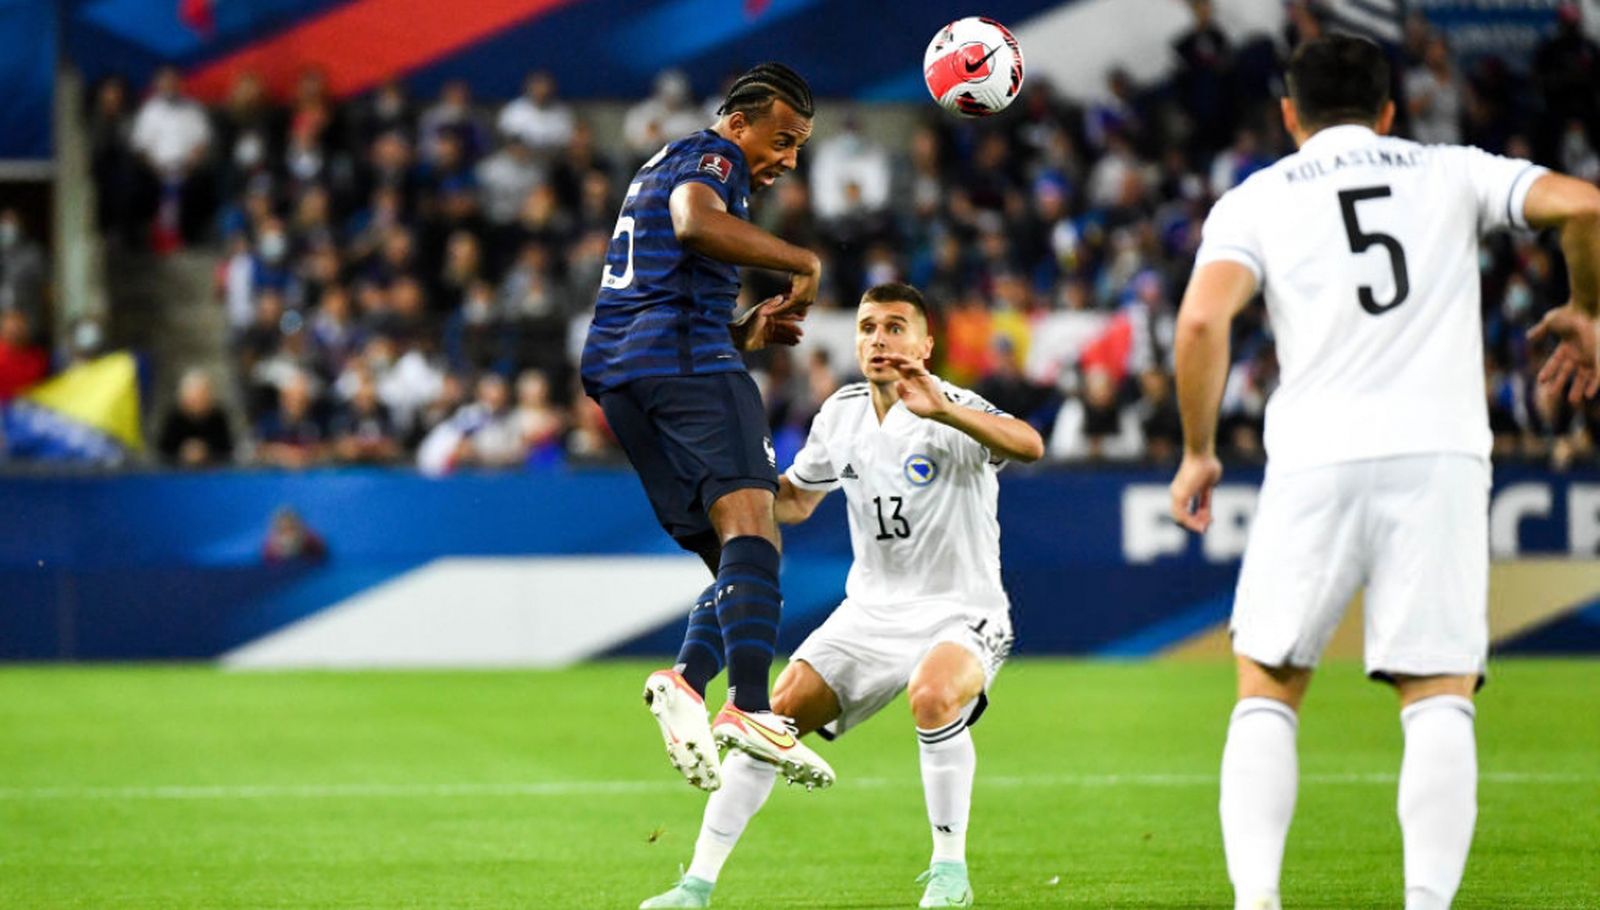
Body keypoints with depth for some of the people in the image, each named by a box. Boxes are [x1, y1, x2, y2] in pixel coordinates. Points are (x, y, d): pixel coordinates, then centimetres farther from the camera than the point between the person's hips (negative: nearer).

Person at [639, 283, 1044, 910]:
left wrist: (942, 411, -53)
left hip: (961, 615, -6)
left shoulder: (952, 411, -16)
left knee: (934, 695, -36)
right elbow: (796, 500, 21)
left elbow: (1029, 446, -39)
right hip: (870, 612, 6)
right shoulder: (841, 413, 4)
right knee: (774, 716, -7)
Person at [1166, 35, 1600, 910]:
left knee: (1266, 696, 11)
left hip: (1316, 463, 0)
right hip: (1440, 454, 0)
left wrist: (1197, 453, 7)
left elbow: (1203, 319, -4)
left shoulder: (1254, 199, 13)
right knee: (1440, 701, 1)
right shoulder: (1451, 173, 16)